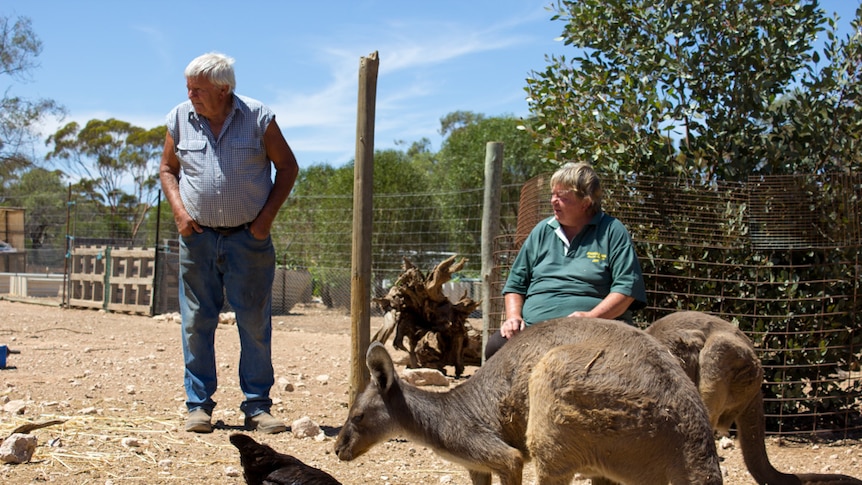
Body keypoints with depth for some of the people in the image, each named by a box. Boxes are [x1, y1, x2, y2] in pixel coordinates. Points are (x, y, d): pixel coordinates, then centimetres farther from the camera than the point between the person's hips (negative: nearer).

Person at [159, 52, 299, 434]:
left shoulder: (258, 118, -3)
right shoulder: (180, 119, 3)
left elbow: (287, 167, 5)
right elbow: (167, 168, 15)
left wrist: (268, 214, -4)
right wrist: (178, 209, -1)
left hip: (249, 238, -2)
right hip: (198, 237, 2)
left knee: (255, 322, 0)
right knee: (197, 322, 3)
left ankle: (257, 407, 8)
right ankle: (198, 405, 12)